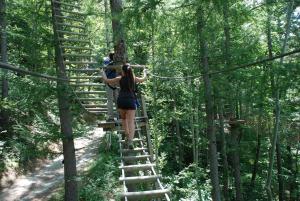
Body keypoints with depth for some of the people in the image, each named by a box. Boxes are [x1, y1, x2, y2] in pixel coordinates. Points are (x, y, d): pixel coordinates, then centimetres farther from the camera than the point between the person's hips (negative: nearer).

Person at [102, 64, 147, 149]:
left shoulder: (119, 79, 5)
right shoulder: (134, 79, 10)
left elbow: (106, 80, 14)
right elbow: (144, 79, 30)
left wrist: (103, 72, 32)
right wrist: (145, 72, 50)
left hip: (121, 101, 0)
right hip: (131, 101, 0)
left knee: (124, 119, 22)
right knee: (131, 121, -5)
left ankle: (127, 136, 19)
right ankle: (130, 140, -18)